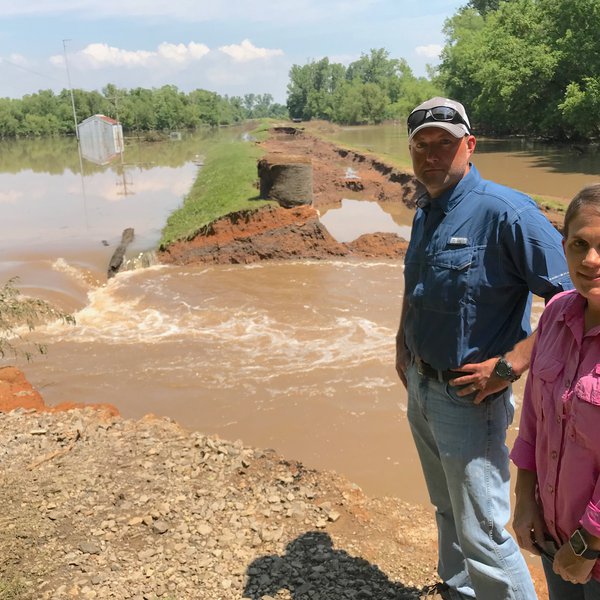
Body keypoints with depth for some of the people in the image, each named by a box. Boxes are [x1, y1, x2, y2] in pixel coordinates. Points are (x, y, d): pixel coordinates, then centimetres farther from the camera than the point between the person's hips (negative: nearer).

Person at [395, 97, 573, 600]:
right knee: (447, 510, 26)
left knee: (482, 532, 2)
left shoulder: (506, 212, -22)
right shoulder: (425, 213, 6)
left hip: (467, 397, -8)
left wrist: (510, 365, -26)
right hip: (421, 388, 8)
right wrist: (403, 345, 13)